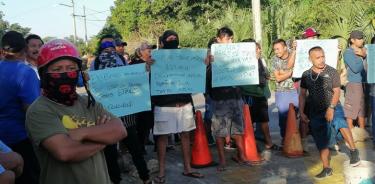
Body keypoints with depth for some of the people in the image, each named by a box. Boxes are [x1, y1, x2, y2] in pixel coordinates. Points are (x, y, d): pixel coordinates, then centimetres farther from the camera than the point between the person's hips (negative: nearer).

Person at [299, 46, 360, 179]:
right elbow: (302, 94, 8)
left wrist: (331, 108, -21)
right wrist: (301, 112, 2)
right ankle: (326, 169, 18)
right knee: (321, 142, 5)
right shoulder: (306, 75, 1)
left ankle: (353, 150, -16)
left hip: (333, 108, -3)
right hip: (316, 113, 3)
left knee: (339, 122, -34)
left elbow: (337, 91, -10)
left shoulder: (332, 72, -6)